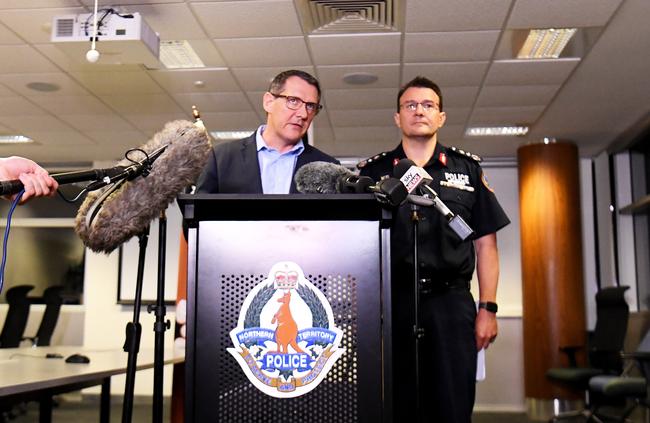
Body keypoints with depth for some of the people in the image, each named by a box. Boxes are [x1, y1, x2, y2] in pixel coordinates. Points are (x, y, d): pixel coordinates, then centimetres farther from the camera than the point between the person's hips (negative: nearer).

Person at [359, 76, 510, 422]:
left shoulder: (468, 169, 11)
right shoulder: (372, 171, 10)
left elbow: (485, 243, 9)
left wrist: (488, 308, 2)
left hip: (451, 303, 0)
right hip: (391, 302, 0)